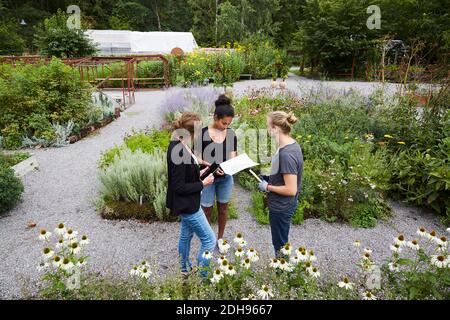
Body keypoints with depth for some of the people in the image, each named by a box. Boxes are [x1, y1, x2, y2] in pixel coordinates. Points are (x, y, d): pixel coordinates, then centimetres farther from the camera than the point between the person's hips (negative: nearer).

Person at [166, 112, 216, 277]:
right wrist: (203, 184, -17)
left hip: (187, 202, 10)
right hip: (187, 204, -10)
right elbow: (179, 187, -25)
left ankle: (185, 269, 46)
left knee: (186, 234, 26)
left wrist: (198, 174, 3)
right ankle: (202, 277, 19)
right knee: (209, 240, 3)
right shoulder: (179, 152, -30)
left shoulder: (178, 144, -1)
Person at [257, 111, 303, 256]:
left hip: (281, 207, -9)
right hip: (283, 205, 9)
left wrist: (267, 187, -16)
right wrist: (269, 178, 6)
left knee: (280, 246, 13)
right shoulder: (292, 144, -1)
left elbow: (291, 190, -27)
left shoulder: (286, 154, -30)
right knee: (282, 242, 27)